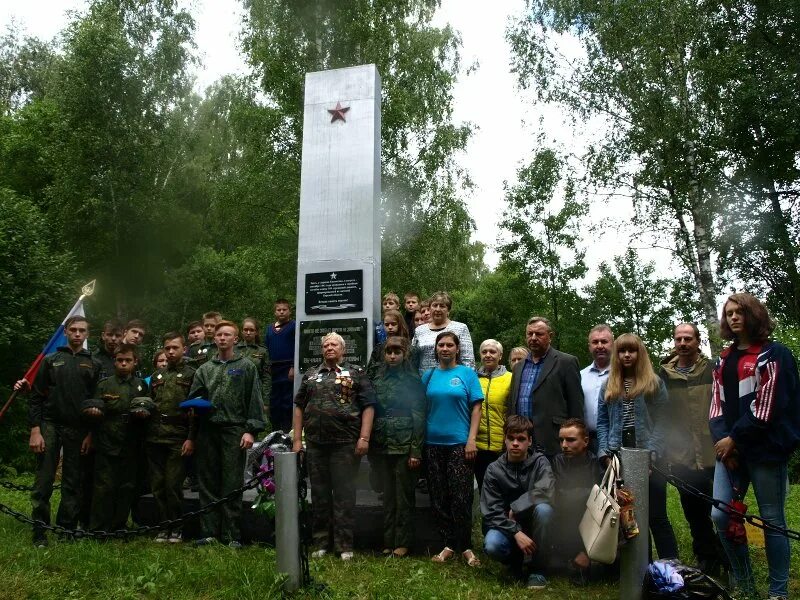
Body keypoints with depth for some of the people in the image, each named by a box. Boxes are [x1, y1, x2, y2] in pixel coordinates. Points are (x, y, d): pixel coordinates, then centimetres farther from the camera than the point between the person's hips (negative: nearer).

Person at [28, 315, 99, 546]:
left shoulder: (92, 365, 9)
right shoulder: (51, 360, 7)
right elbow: (36, 397, 3)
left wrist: (90, 433, -1)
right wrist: (35, 430, -6)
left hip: (78, 430, 1)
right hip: (50, 426, -1)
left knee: (73, 484, 4)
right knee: (43, 482, -2)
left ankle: (66, 531, 13)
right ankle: (39, 534, 8)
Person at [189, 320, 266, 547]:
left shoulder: (246, 367, 5)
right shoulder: (205, 369, 16)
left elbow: (255, 400, 0)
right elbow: (193, 398, 17)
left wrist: (251, 430, -8)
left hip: (234, 431, -4)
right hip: (207, 431, 4)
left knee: (232, 485, -2)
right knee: (207, 484, 6)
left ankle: (231, 535, 6)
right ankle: (209, 532, 15)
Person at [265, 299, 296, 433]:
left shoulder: (294, 326, -2)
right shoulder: (270, 329, 18)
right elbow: (267, 350, 18)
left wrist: (294, 368, -17)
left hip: (289, 370, -6)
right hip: (273, 370, 6)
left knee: (287, 403, -5)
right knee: (274, 404, 10)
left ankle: (287, 431, 0)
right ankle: (276, 433, 19)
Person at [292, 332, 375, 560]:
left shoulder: (356, 373, 4)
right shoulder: (310, 375, 15)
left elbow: (368, 406, -2)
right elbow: (299, 407, 15)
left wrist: (364, 438, -11)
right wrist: (297, 440, 7)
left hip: (346, 444, -4)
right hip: (315, 444, 4)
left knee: (344, 495, 0)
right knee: (319, 494, 10)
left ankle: (344, 545, 9)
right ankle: (322, 543, 21)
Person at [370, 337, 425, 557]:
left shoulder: (412, 380, -3)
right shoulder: (377, 380, 10)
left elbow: (419, 416, -7)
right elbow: (372, 413, 12)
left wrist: (416, 450, -13)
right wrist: (370, 444, 6)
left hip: (405, 446, -4)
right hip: (383, 446, 4)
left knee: (404, 496, 1)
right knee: (388, 495, 11)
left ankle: (402, 543, 11)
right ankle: (388, 541, 20)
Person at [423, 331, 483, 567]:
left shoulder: (467, 373, 1)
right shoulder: (429, 375, 9)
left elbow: (476, 407, -2)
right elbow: (422, 408, 9)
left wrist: (471, 439, -10)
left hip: (459, 443, -3)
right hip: (433, 444, 3)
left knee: (461, 498, -3)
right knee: (438, 498, 7)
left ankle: (465, 547, 11)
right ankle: (449, 545, 19)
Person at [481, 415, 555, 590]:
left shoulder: (540, 462, -8)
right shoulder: (494, 470, -6)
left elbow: (546, 492, -27)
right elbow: (491, 512, -11)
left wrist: (515, 508, -19)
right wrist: (516, 533, -25)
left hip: (534, 524, 0)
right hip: (507, 526, 0)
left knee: (543, 508, -32)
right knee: (492, 545, -32)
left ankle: (536, 567, -12)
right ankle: (516, 560, 5)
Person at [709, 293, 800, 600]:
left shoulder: (774, 354, -2)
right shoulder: (723, 360, 16)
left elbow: (768, 406, -11)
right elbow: (717, 404, 11)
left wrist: (735, 438, -12)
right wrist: (722, 439, -6)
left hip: (765, 448, -5)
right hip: (729, 449, 5)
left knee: (772, 520, 4)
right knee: (720, 516, 0)